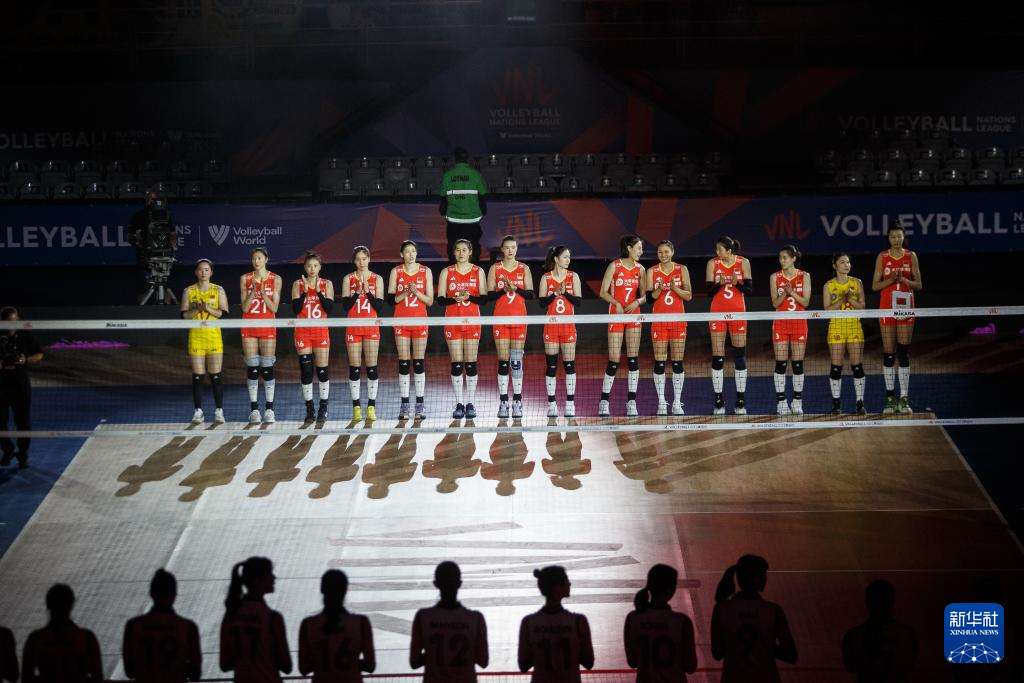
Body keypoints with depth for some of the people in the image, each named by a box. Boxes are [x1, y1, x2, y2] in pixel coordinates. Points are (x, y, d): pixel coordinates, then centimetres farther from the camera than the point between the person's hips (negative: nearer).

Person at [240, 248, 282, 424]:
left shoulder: (275, 279, 2)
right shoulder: (245, 279, 4)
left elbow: (274, 308, -3)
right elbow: (244, 307, -1)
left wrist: (263, 293, -16)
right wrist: (253, 291, -14)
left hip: (268, 326, -1)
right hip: (249, 326, 1)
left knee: (268, 368, -2)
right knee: (252, 368, -1)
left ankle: (269, 409, 3)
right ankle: (254, 409, 3)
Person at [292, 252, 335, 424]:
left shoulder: (327, 284, 3)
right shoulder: (298, 284, 3)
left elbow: (329, 308, -6)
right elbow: (295, 309, -6)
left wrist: (319, 291, -15)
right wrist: (304, 292, -15)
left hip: (321, 331, 0)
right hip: (303, 331, 0)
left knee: (322, 370, -3)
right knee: (306, 371, -1)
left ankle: (323, 409, 8)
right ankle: (309, 409, 8)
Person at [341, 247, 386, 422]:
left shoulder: (377, 279, 5)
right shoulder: (348, 279, 5)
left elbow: (379, 307, 0)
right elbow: (345, 306, -2)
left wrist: (368, 291, -12)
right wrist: (357, 292, -14)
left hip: (371, 327, 0)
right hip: (353, 327, 0)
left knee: (372, 367, -3)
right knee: (354, 367, -1)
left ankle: (371, 407, 2)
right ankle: (356, 407, 5)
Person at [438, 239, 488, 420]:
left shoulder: (478, 272, 7)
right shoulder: (447, 272, 7)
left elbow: (483, 298, 2)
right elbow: (440, 299, 2)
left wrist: (469, 297, -17)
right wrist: (455, 299, -16)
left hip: (472, 320, 0)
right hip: (452, 321, 0)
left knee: (471, 363, -3)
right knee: (456, 363, -2)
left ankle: (470, 404, 3)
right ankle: (459, 404, 3)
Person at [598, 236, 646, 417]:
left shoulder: (640, 269, 7)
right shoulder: (614, 266, -5)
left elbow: (644, 295, 11)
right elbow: (603, 292, -5)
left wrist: (637, 302, -10)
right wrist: (616, 303, -20)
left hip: (634, 314, 4)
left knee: (633, 359, 0)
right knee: (614, 360, -5)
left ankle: (631, 402, 5)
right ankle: (604, 402, 7)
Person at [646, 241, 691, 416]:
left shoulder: (682, 269, 3)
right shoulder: (652, 271, 3)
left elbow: (689, 295, 0)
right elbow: (648, 297, 1)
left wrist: (675, 288, -18)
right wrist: (659, 290, -18)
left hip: (678, 319, 0)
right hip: (658, 320, 0)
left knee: (677, 362, -1)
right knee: (659, 362, -2)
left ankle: (677, 403, 5)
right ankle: (661, 403, 5)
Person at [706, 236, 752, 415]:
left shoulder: (743, 263, -1)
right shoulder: (712, 263, 0)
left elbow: (749, 289, -1)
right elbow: (709, 292, -1)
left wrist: (737, 283, -19)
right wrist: (720, 283, -20)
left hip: (738, 313, 0)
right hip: (717, 313, 0)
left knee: (740, 356, 1)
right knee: (717, 357, -2)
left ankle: (741, 401, 8)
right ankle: (719, 402, 4)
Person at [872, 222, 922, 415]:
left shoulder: (911, 256, 5)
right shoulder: (882, 257, 4)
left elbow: (918, 285, 5)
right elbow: (874, 286, 3)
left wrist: (903, 279, -13)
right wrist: (891, 280, -14)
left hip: (905, 307, 0)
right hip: (887, 308, 0)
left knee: (904, 353, -2)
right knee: (888, 353, 0)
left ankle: (904, 399, 0)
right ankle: (890, 397, 6)